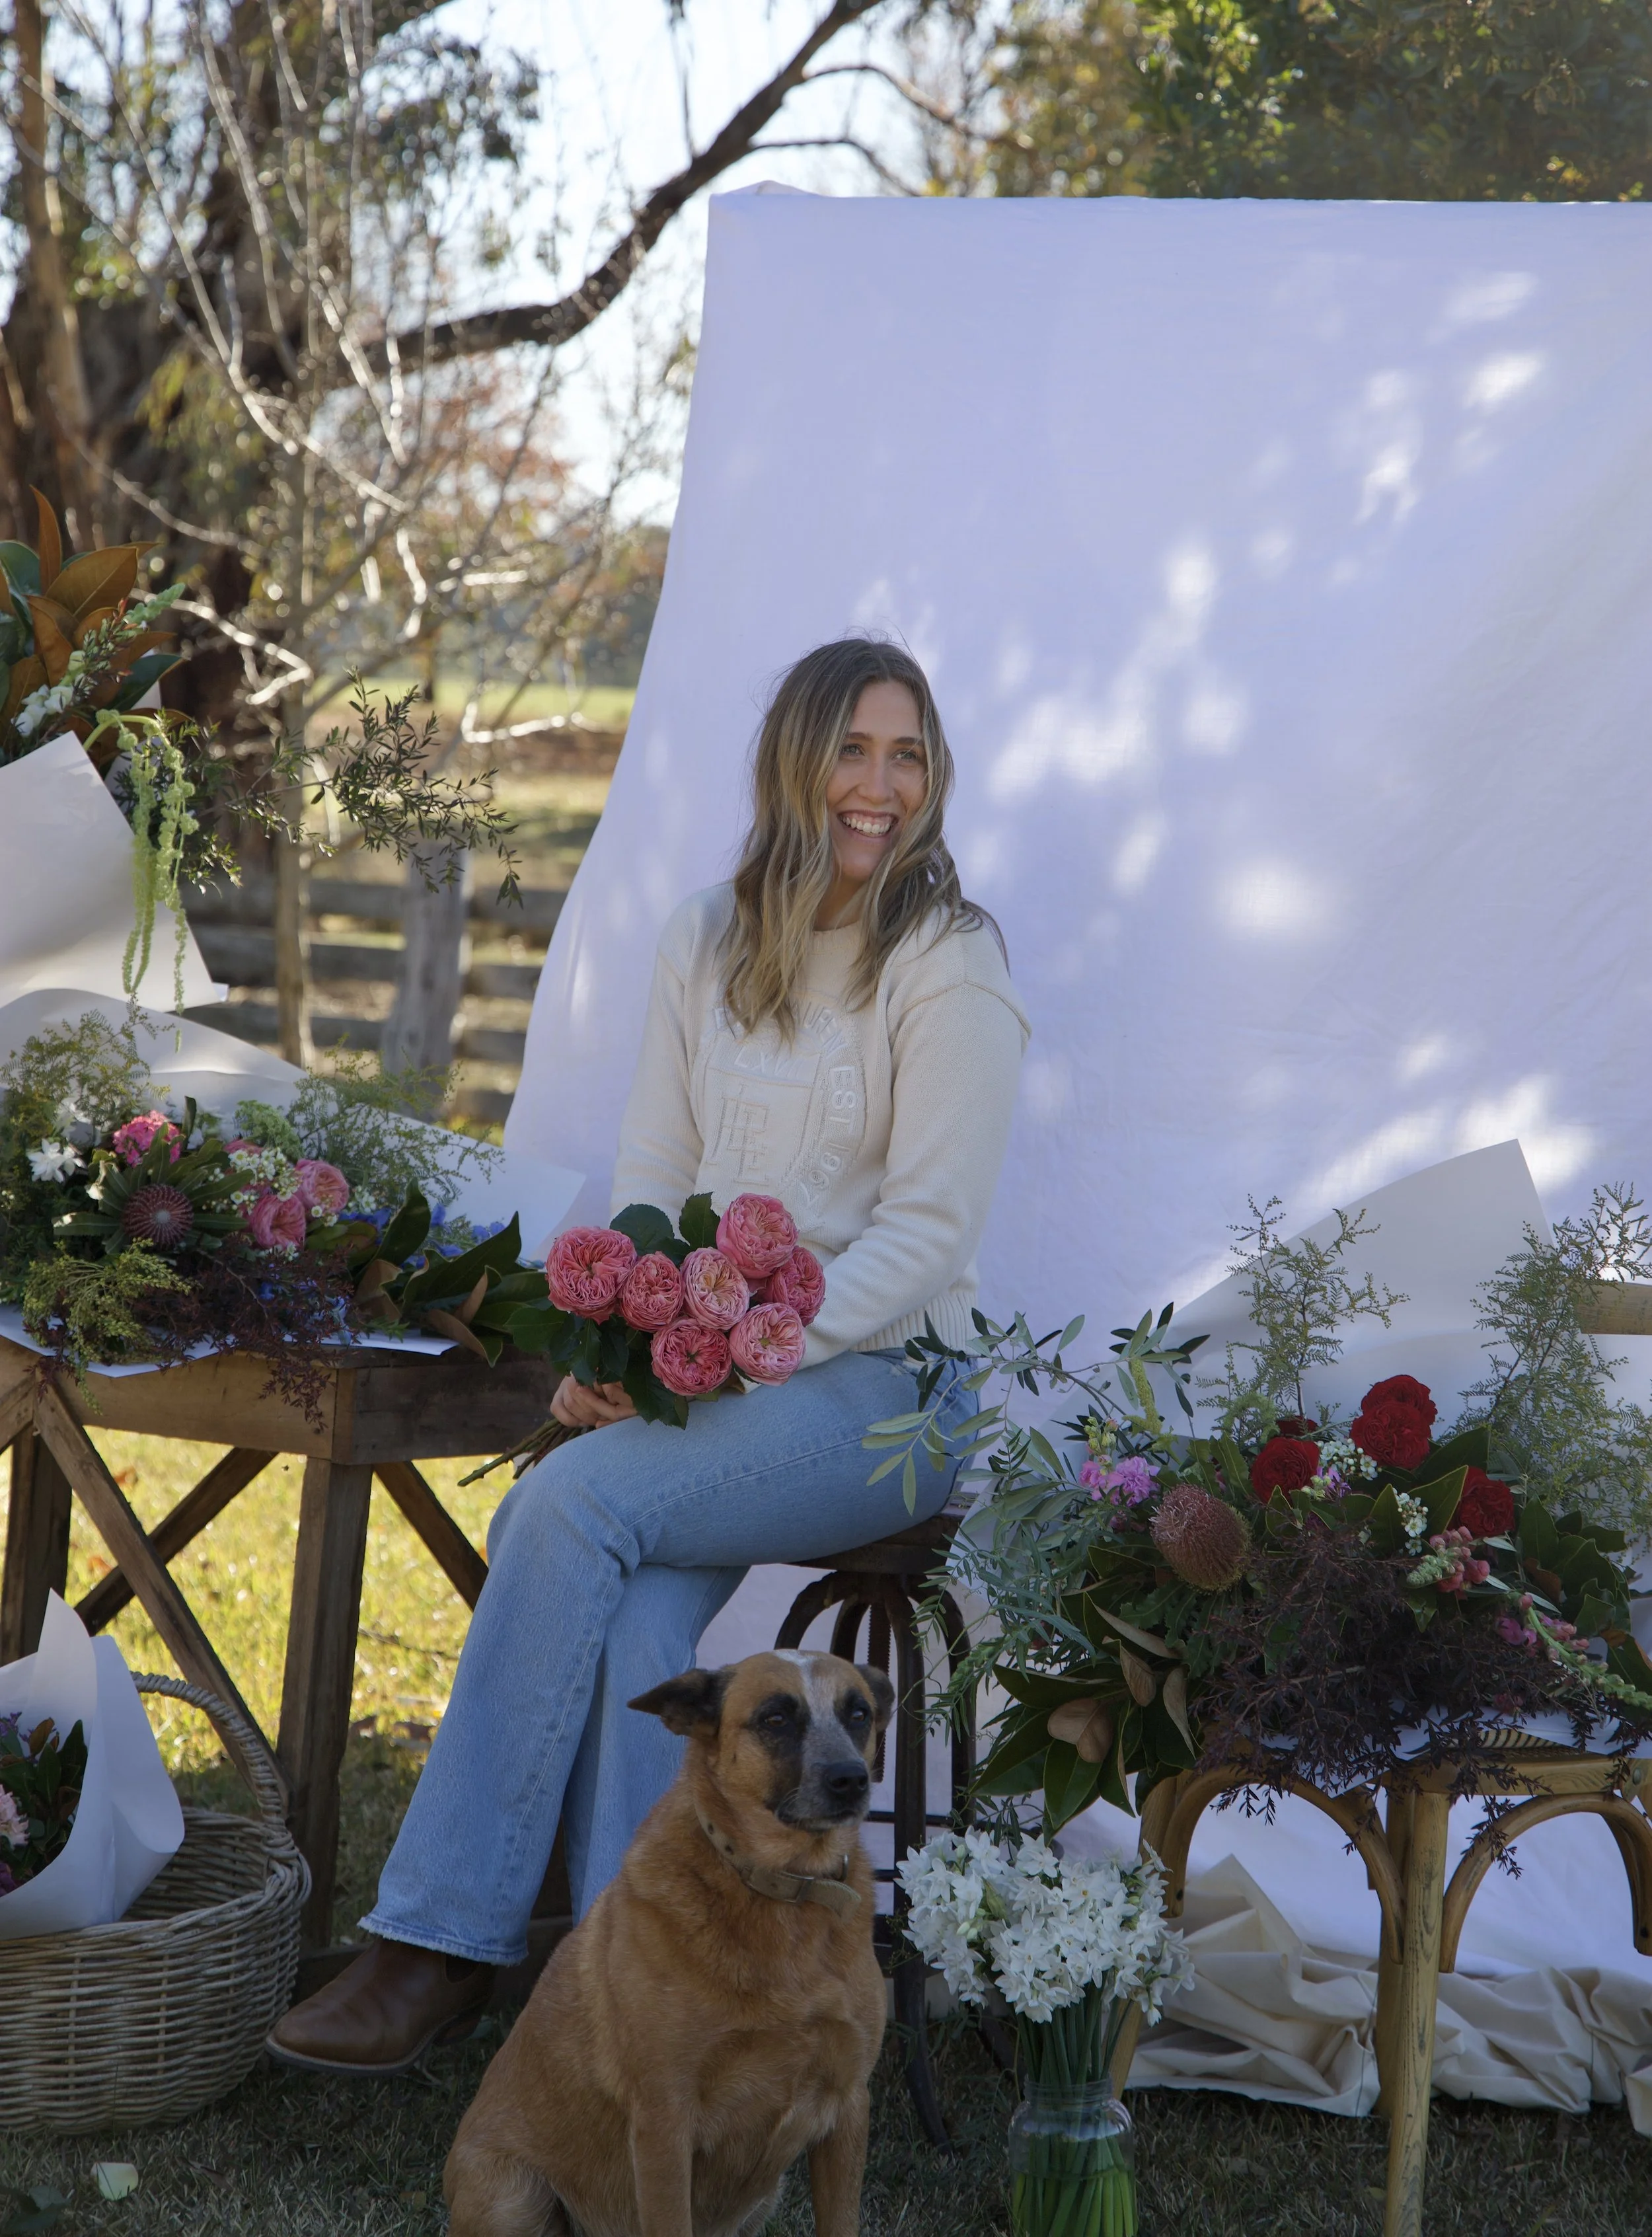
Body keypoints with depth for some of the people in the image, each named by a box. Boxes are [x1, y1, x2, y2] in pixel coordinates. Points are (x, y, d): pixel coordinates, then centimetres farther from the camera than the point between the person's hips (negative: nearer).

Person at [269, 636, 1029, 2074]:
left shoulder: (950, 968, -5)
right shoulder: (708, 942, 13)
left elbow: (925, 1237, -11)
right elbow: (652, 1177, 12)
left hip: (883, 1383, -5)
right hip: (699, 1375, 5)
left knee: (571, 1504, -27)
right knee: (637, 1606, -27)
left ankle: (446, 1940, -22)